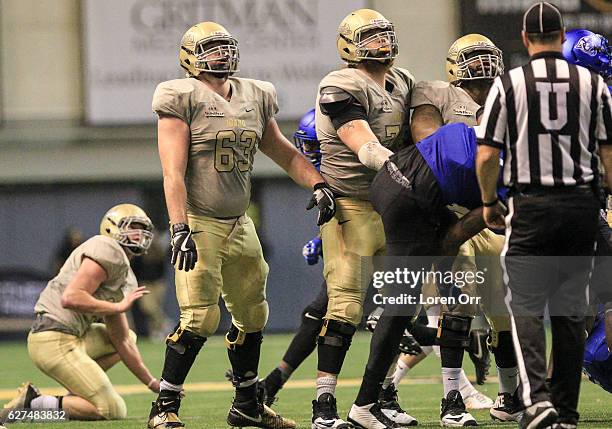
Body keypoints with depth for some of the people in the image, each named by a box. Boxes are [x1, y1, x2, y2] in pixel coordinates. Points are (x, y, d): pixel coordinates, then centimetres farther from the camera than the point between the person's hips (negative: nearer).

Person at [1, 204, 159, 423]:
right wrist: (119, 307, -13)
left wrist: (152, 383, 21)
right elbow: (71, 297, -21)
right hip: (56, 342, -10)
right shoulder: (107, 251, -8)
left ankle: (77, 396, 11)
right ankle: (33, 403, -8)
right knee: (113, 411, -7)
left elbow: (121, 342, 22)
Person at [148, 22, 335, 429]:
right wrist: (180, 230, -22)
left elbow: (283, 152, 24)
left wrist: (317, 183, 9)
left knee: (252, 314, 15)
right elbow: (174, 174, -14)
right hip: (199, 224, -7)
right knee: (200, 317, -15)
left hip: (239, 225, 7)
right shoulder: (183, 99, -9)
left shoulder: (254, 98, 11)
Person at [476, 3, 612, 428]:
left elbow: (487, 156, -4)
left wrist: (489, 203, 11)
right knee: (570, 309, 10)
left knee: (526, 306, 3)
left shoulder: (509, 85, -3)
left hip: (531, 206, -2)